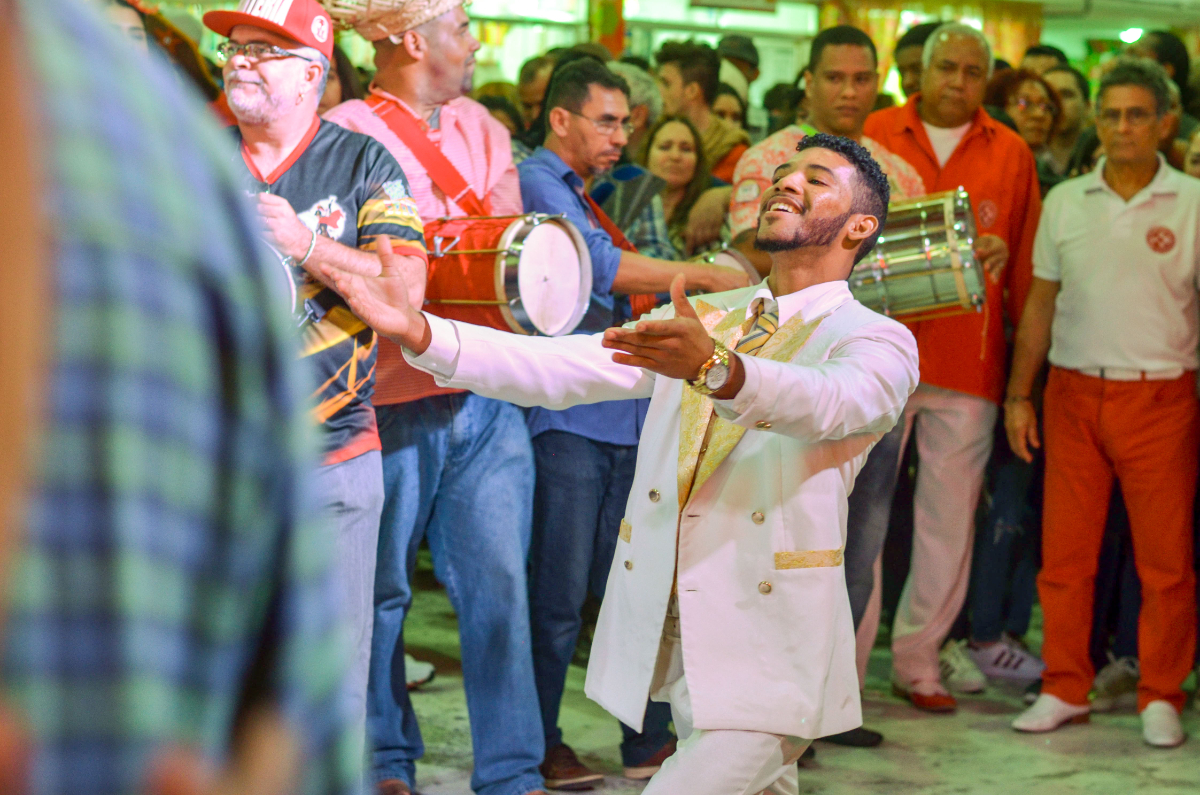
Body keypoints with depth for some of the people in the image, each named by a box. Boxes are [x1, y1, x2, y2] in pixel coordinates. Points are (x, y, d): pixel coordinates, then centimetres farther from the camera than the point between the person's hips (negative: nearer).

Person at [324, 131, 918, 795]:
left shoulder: (879, 342, -2)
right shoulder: (697, 322, 16)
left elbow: (830, 404, -26)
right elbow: (557, 368, 4)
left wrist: (715, 367, -46)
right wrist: (420, 333, -10)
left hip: (767, 662, -5)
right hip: (666, 637, 6)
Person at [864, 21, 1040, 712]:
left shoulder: (1010, 153, 10)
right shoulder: (874, 136, 6)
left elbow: (1028, 262, 13)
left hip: (969, 361, 2)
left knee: (949, 517, 5)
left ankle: (918, 657, 16)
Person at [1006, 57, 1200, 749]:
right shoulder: (1065, 201, 9)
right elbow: (1041, 303, 13)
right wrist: (1019, 394, 10)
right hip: (1074, 392, 3)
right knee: (1065, 553, 5)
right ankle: (1065, 690, 16)